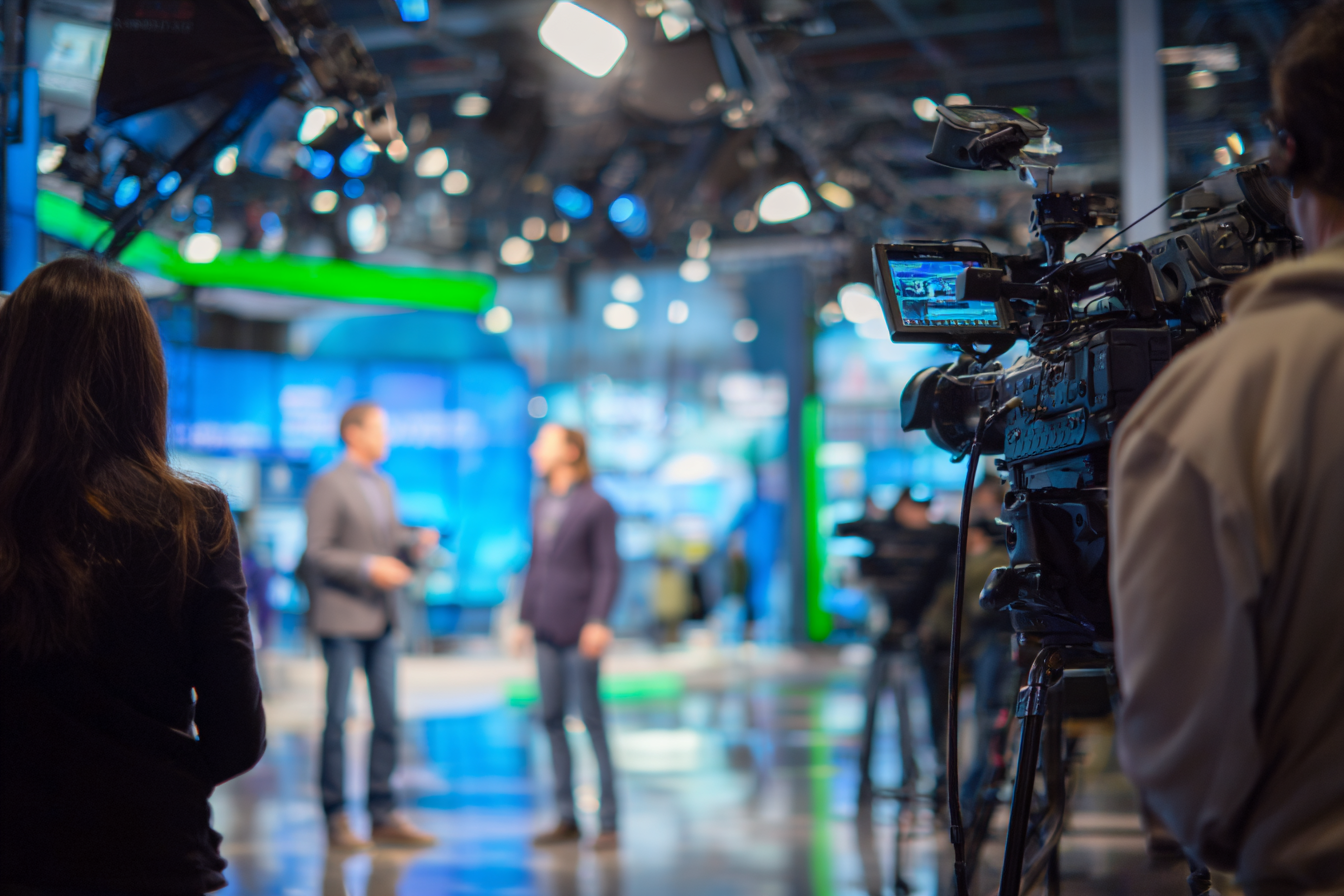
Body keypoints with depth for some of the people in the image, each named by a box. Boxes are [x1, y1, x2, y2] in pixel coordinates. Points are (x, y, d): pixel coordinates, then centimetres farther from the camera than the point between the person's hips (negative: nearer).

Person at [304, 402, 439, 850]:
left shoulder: (384, 486, 17)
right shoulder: (327, 485, -8)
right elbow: (316, 553, -13)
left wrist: (416, 542, 0)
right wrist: (369, 566, -22)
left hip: (380, 619, 8)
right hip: (342, 616, -8)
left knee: (387, 717, 7)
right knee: (338, 718, -2)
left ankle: (384, 815, 14)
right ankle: (336, 818, 5)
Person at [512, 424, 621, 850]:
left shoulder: (596, 506, -6)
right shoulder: (541, 504, 14)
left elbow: (608, 568, -9)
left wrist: (598, 621, -17)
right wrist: (525, 619, 15)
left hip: (580, 633, -7)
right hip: (547, 631, 7)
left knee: (592, 722, -3)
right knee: (551, 719, 8)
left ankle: (608, 822, 2)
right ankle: (566, 818, 16)